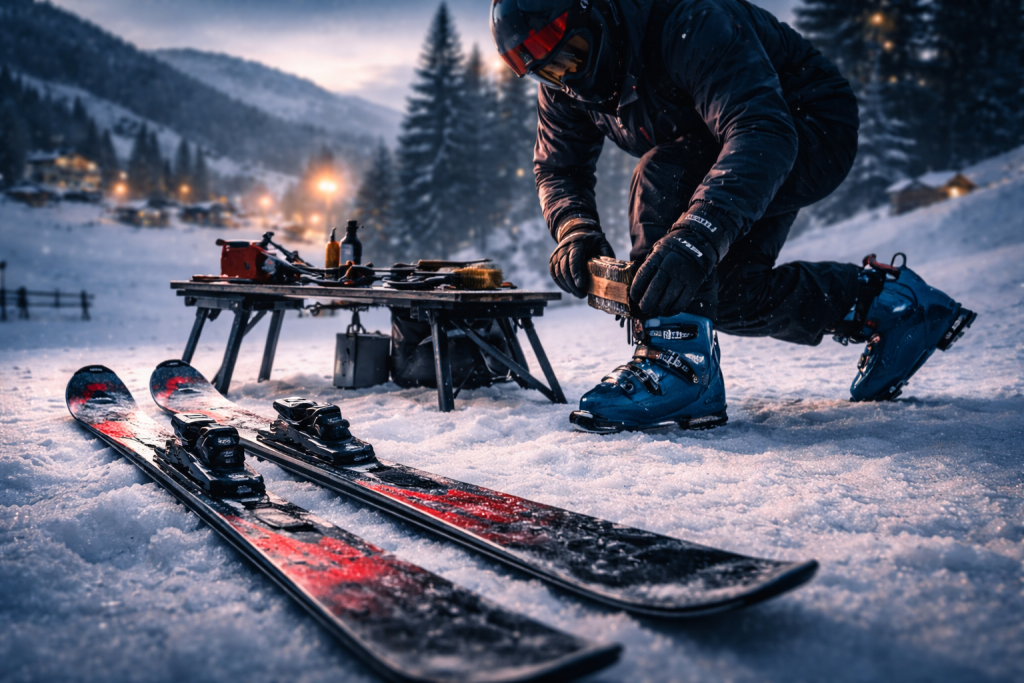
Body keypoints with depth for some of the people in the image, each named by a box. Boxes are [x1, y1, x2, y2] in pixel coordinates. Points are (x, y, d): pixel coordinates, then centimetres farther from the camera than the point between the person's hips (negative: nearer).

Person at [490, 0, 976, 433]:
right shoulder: (564, 82, -9)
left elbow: (763, 133, -43)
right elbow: (558, 169, -4)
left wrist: (698, 234, -57)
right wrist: (575, 231, -27)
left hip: (814, 134, -9)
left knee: (661, 177, -31)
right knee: (726, 294, 0)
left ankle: (679, 366, -28)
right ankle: (891, 302, 18)